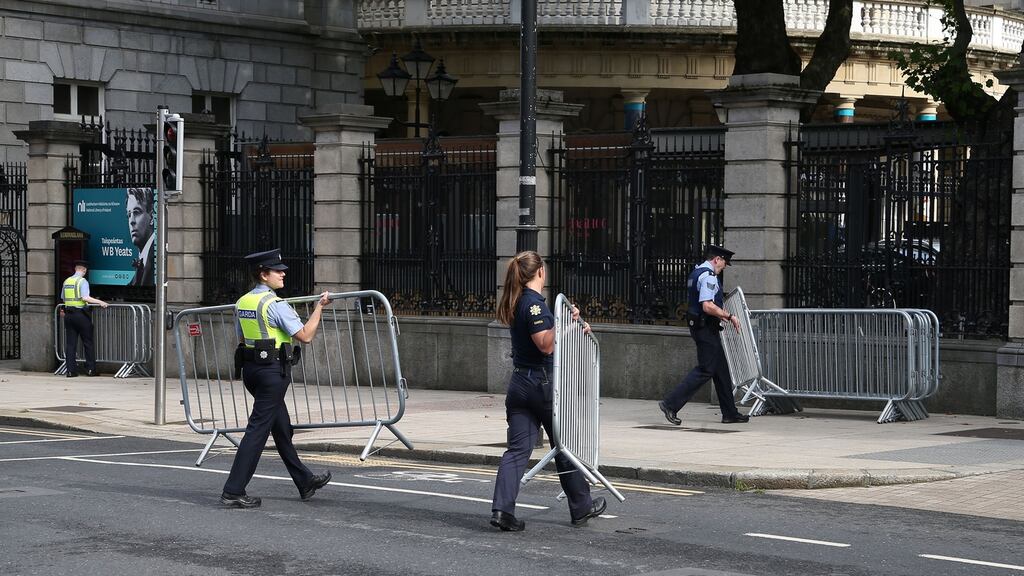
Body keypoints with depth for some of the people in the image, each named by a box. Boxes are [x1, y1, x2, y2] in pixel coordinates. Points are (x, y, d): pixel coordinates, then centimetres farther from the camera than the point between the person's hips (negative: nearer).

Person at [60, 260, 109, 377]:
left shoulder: (66, 281, 11)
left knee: (70, 344, 5)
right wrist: (99, 302, -16)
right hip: (81, 314, -6)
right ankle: (90, 369, 1)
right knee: (88, 343, 3)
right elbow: (85, 297, -21)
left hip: (68, 314, 6)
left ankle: (71, 370, 2)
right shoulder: (82, 281, -9)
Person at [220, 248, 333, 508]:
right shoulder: (275, 304, -15)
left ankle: (305, 482, 29)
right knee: (258, 429, -6)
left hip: (250, 369, 9)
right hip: (273, 370, -9)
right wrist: (319, 307, -7)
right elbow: (305, 336, -16)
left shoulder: (242, 302, 10)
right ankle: (233, 491, -8)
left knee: (282, 428, 18)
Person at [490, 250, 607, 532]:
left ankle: (502, 509, -14)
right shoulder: (534, 303, -15)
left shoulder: (516, 303, 12)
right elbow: (546, 345, -21)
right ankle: (581, 507, 21)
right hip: (542, 382, -7)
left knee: (517, 449, 0)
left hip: (519, 383, 7)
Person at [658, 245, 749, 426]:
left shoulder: (696, 273, 16)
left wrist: (721, 314, 25)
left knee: (721, 370, 13)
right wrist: (729, 316, -17)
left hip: (699, 326, 11)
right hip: (706, 329, -11)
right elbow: (708, 306, -26)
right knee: (705, 370, -9)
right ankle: (671, 404, -10)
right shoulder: (708, 276, -16)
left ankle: (730, 413, 17)